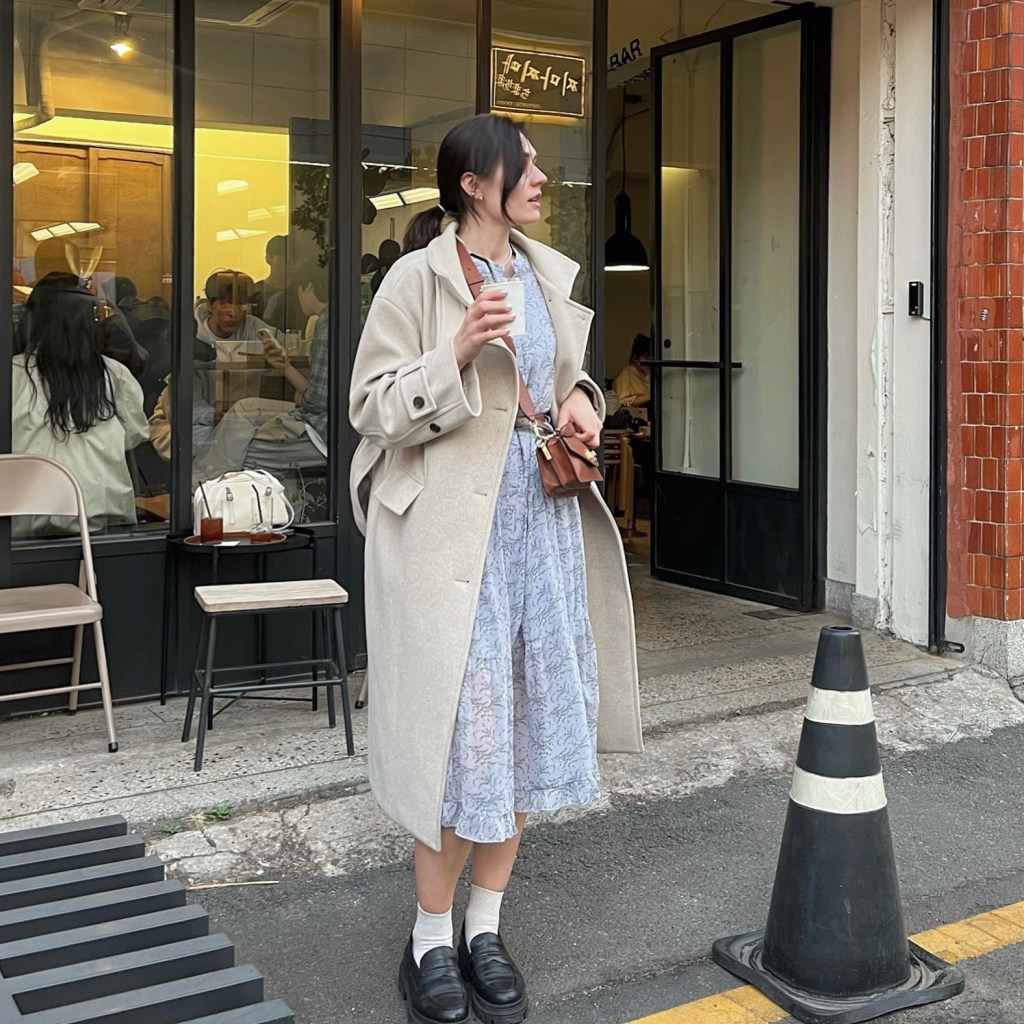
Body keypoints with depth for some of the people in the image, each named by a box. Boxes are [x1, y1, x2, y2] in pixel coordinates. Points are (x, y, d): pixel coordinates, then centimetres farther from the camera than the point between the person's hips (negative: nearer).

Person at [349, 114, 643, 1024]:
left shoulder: (551, 274, 11)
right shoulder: (418, 276, -7)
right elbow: (372, 406, -9)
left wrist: (580, 398, 1)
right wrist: (457, 354, -23)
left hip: (544, 513, 7)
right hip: (453, 523, -6)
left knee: (532, 718, 9)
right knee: (463, 728, -2)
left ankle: (486, 928, 24)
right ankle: (431, 939, 16)